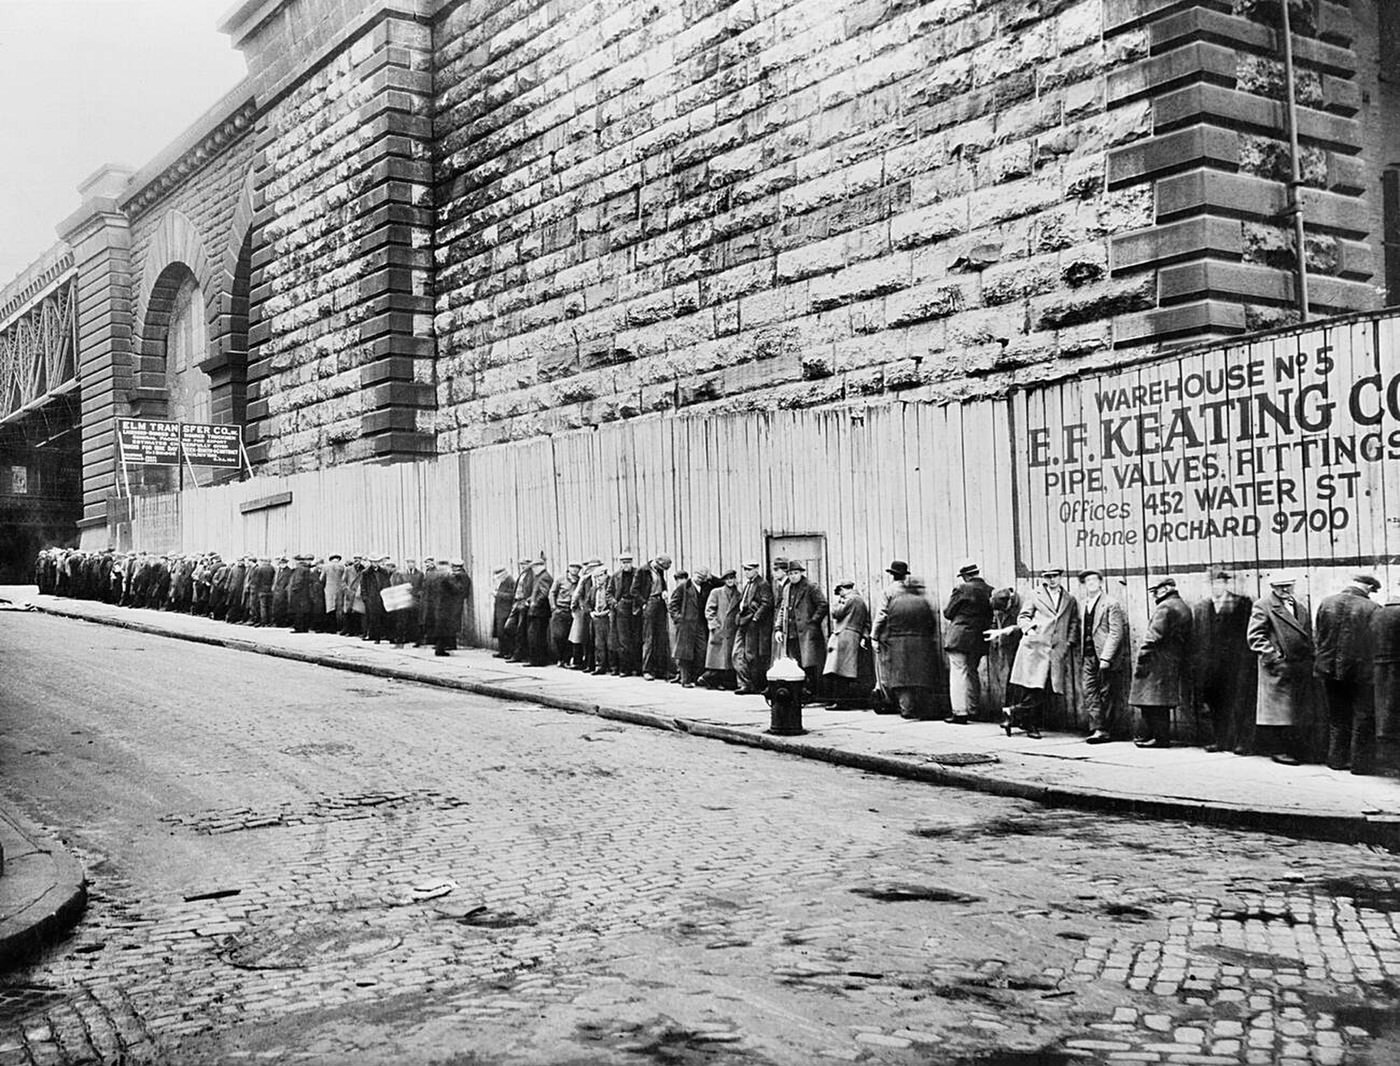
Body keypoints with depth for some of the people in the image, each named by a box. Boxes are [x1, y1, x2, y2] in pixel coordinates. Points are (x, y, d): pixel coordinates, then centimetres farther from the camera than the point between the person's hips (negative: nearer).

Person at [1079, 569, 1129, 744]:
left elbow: (1116, 634, -12)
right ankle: (1096, 728, 0)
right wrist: (1081, 660, 11)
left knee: (1107, 695, 0)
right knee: (1090, 694, -1)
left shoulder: (1111, 604, -6)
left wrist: (1106, 658, -18)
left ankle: (1106, 731, 6)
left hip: (1106, 659, -6)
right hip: (1089, 656, 6)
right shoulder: (1084, 605, 15)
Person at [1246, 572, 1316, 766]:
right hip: (1278, 667, -7)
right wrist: (1272, 656, -17)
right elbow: (1255, 636, -10)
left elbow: (1308, 635, 23)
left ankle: (1292, 748, 15)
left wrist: (1310, 659, 11)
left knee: (1298, 711, 8)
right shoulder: (1263, 606, -4)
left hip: (1301, 667, 7)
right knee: (1278, 709, -5)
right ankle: (1278, 750, 0)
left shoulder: (1301, 606, 18)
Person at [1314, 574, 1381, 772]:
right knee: (1363, 719, 8)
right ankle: (1360, 762, 10)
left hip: (1329, 669, 4)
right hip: (1361, 671, -4)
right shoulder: (1372, 609, -12)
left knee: (1337, 718, 16)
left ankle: (1337, 759, 21)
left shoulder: (1325, 603, 0)